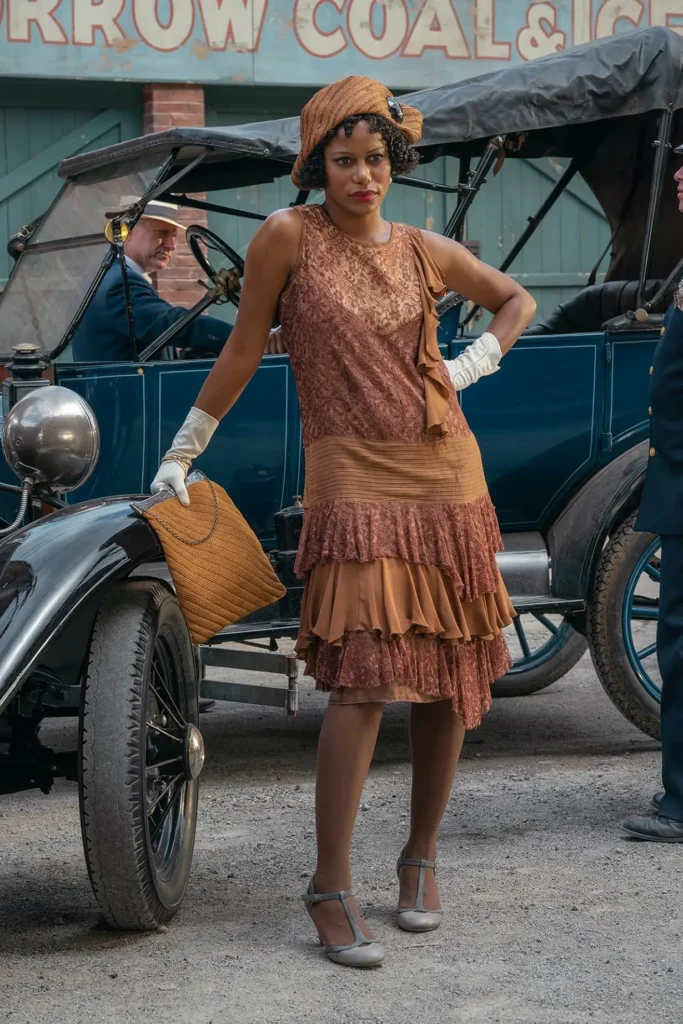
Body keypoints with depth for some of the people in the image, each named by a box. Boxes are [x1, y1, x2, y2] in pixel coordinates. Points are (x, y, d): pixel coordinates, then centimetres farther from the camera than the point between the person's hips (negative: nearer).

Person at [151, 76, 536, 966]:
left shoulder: (424, 251, 8)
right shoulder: (289, 236, -1)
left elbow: (517, 300, 25)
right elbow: (243, 350, 6)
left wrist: (475, 364, 8)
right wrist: (182, 453, 10)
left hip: (446, 475, 5)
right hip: (353, 483, -4)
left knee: (450, 676, 6)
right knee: (365, 679, -16)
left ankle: (421, 859, 23)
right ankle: (331, 886, -10)